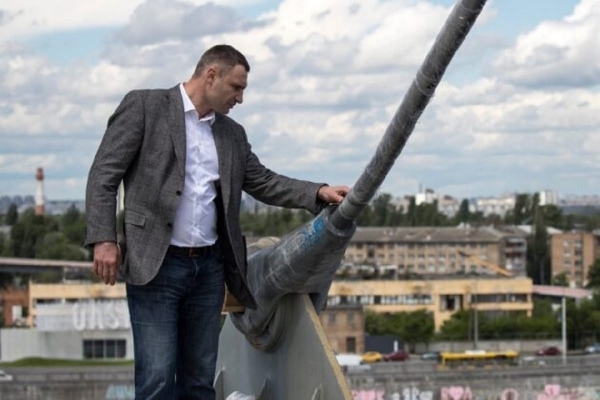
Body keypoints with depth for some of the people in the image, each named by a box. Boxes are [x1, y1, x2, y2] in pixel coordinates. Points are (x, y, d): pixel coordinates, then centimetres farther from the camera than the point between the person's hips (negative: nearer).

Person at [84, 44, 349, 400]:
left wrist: (319, 193, 4)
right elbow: (104, 174, -4)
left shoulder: (232, 134, 16)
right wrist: (103, 238, -14)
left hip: (208, 266, 6)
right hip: (156, 265, -6)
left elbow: (264, 182, 19)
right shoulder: (144, 106, -1)